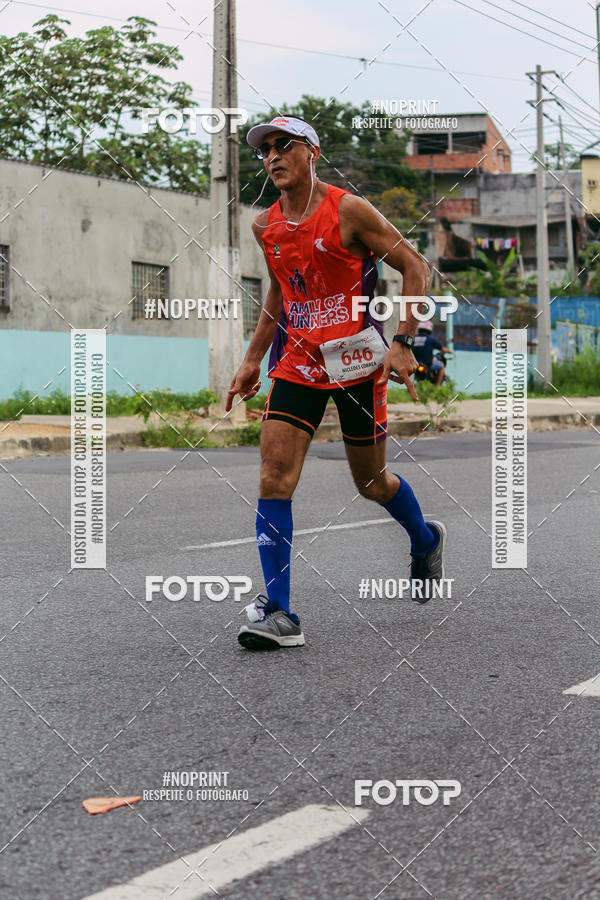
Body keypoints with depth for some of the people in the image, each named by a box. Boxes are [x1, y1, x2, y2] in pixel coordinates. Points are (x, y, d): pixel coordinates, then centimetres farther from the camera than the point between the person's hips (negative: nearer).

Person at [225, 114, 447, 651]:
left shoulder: (348, 210, -9)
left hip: (356, 360, -4)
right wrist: (253, 360, 20)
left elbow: (415, 267, -7)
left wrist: (404, 344, -15)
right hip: (298, 361, 4)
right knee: (274, 479, -11)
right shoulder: (266, 226, 8)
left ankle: (426, 542, 43)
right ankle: (278, 614, -11)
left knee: (371, 481, 9)